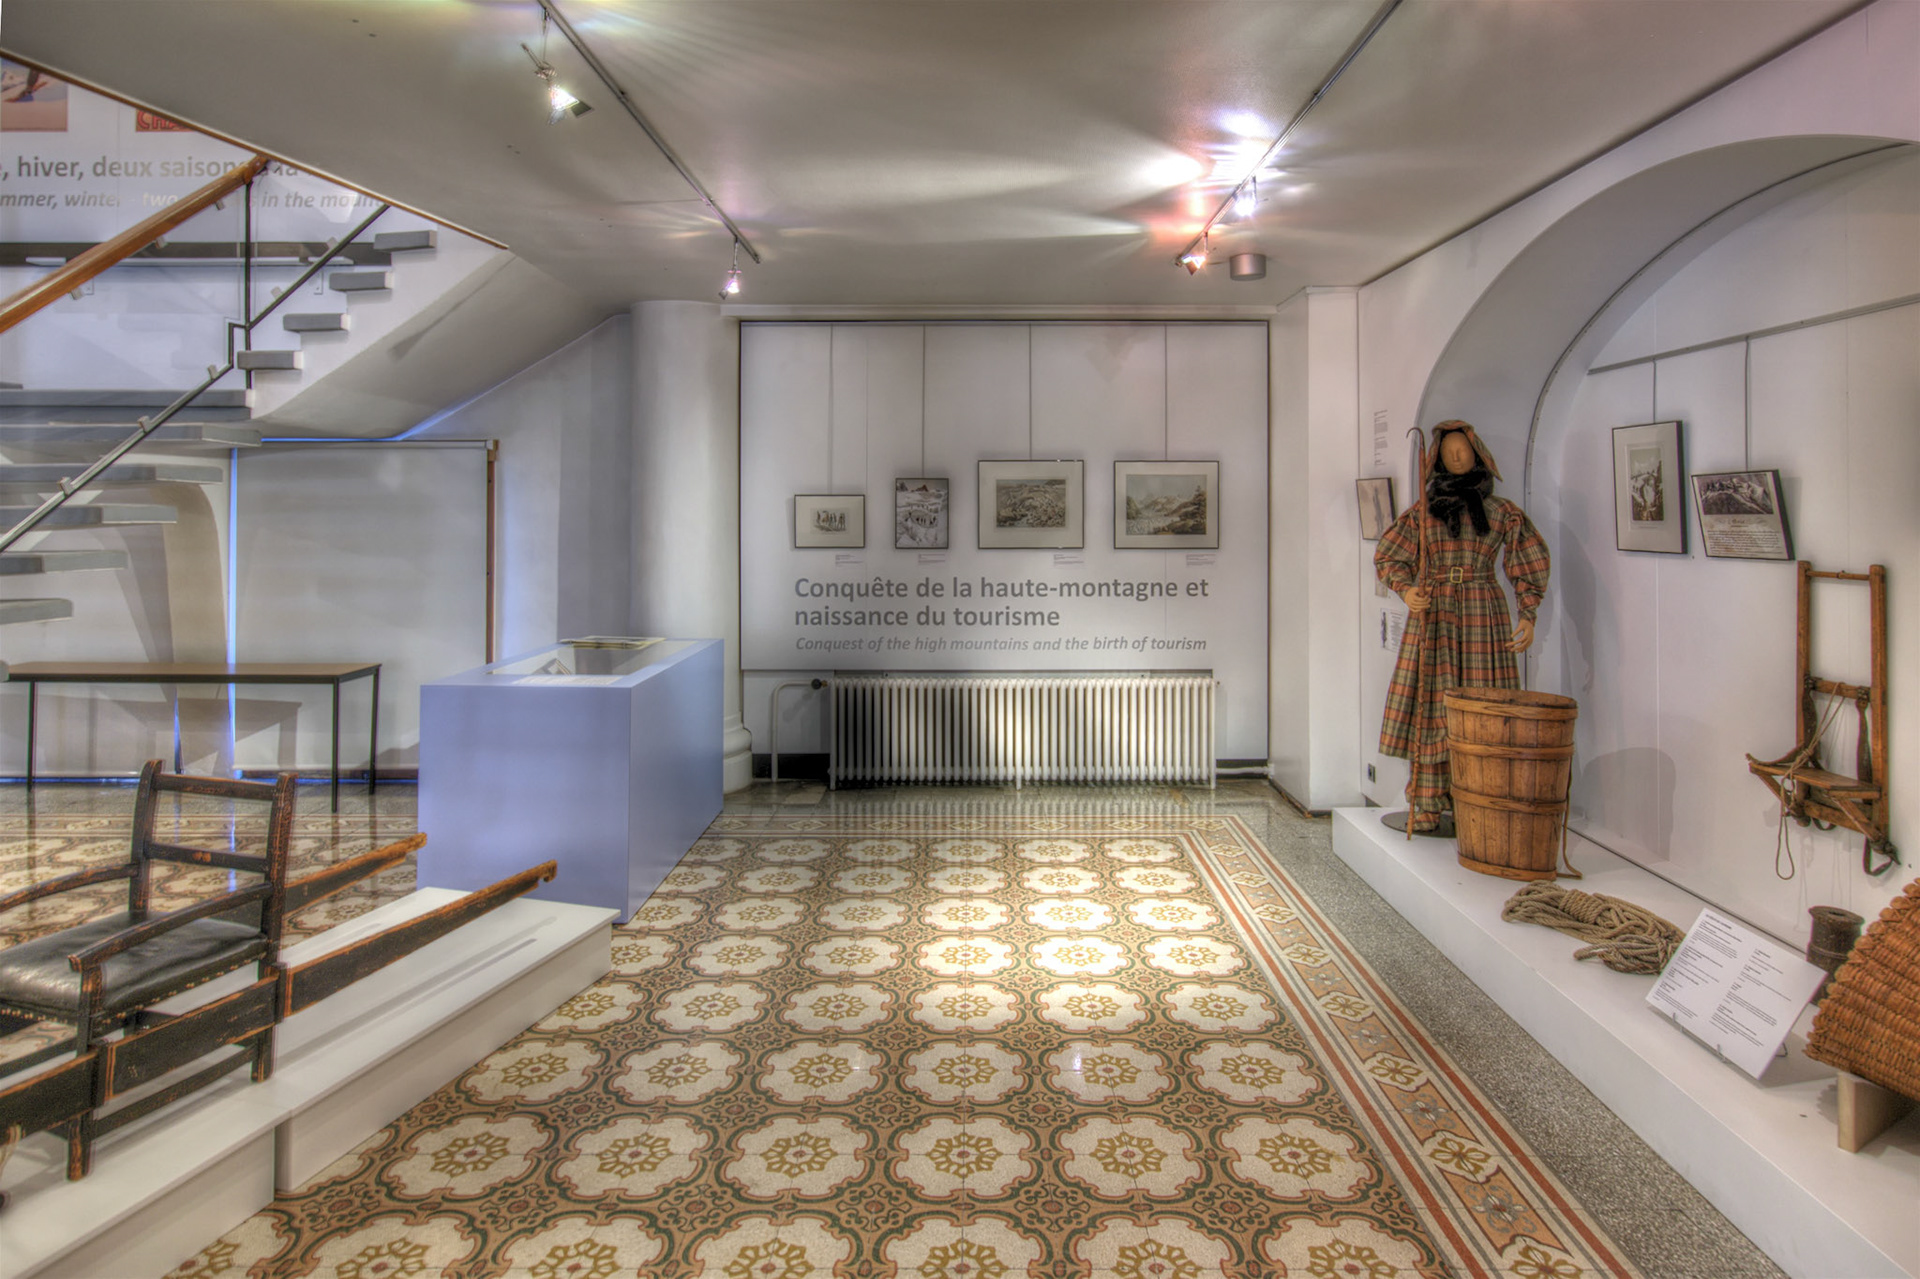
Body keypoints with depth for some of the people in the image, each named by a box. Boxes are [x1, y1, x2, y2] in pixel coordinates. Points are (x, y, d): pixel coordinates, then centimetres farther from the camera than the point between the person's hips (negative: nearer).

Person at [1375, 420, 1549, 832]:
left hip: (1483, 613, 0)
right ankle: (1426, 806, 1)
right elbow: (1388, 559, 8)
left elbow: (1531, 563, 11)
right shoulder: (1422, 511, 11)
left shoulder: (1502, 512, 11)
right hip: (1432, 614, 0)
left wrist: (1528, 616, 0)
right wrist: (1406, 590, -12)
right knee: (1430, 705, -4)